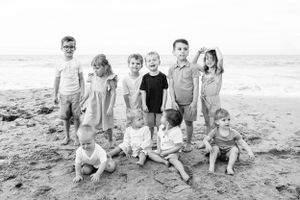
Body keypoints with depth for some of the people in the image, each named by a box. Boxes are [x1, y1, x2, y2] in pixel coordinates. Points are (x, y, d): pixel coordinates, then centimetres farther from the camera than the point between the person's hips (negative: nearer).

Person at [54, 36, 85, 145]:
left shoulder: (77, 63, -1)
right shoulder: (60, 65, 1)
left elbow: (81, 79, 2)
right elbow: (57, 80, 7)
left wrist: (82, 92, -5)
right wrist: (55, 95, 7)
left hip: (75, 94, -1)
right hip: (64, 94, 1)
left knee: (76, 116, 3)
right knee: (65, 117, 9)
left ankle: (77, 137, 17)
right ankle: (67, 137, 25)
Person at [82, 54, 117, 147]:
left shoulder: (109, 79, -16)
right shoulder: (93, 78, -4)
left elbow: (113, 94, -16)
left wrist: (110, 108, -18)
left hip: (105, 107, -3)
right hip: (93, 106, 3)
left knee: (107, 126, 14)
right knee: (87, 125, -5)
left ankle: (110, 141, 37)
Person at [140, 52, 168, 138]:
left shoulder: (162, 76, -5)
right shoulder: (145, 77, -2)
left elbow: (165, 91, -4)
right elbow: (143, 92, -1)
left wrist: (163, 105, -7)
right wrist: (144, 105, -7)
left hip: (159, 106, -1)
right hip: (149, 106, 1)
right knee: (149, 126, 11)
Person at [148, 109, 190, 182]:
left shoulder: (176, 131, -23)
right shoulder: (161, 127, -1)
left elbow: (178, 146, -22)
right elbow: (158, 138, 14)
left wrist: (166, 152, -22)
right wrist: (158, 149, -2)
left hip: (172, 152, -7)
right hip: (162, 151, 8)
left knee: (173, 159, -36)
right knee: (150, 153, -6)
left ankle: (183, 173, -51)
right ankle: (164, 161, -22)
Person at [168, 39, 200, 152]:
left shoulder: (193, 67, -7)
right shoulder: (172, 69, 3)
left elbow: (196, 86, -8)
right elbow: (171, 86, 2)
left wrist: (194, 102, -13)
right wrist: (173, 101, -7)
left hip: (189, 102, -3)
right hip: (177, 102, 3)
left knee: (189, 122, 8)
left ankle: (188, 143, 24)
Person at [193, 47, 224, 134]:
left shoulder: (218, 70, -8)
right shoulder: (205, 70, 8)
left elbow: (220, 59, -27)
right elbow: (193, 64, 15)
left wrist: (216, 48, -12)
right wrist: (199, 53, 3)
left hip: (213, 99, -6)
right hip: (204, 99, 6)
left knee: (213, 123, -3)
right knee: (207, 123, 16)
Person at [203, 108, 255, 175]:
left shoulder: (233, 133, -10)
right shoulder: (215, 132, -11)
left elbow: (242, 142, -4)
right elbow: (205, 139, -13)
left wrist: (249, 151, -15)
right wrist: (207, 145, -36)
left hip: (229, 153, 1)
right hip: (219, 152, 0)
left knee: (235, 149, -27)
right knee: (215, 148, -29)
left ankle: (229, 167, -30)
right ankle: (211, 165, -30)